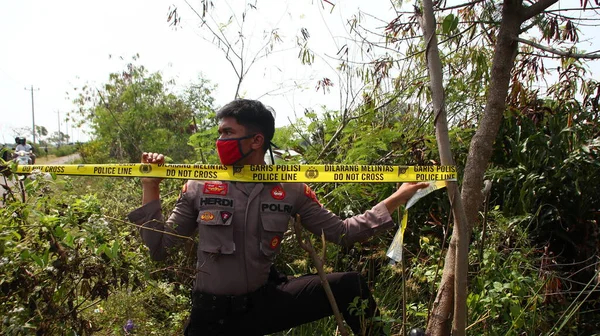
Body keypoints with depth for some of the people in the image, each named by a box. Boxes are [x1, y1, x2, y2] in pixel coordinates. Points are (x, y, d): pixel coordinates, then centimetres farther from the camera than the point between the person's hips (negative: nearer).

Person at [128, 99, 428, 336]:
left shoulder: (290, 190, -4)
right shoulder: (200, 187, -7)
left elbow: (341, 232, 1)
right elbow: (158, 248, 0)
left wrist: (397, 198, -3)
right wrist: (150, 188, -9)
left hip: (266, 301, 1)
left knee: (351, 286, -11)